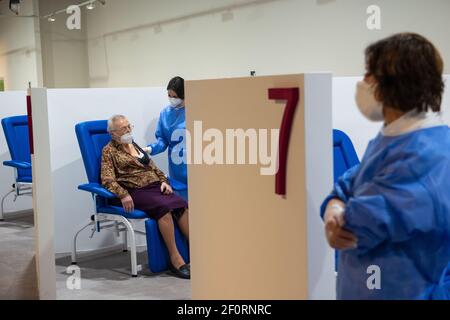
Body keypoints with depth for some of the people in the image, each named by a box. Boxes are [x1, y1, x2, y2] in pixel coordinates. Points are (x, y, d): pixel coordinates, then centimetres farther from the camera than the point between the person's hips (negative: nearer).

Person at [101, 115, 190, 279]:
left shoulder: (135, 145, 25)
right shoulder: (109, 151, 5)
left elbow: (152, 166, 27)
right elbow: (107, 179, -7)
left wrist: (163, 181, 8)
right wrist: (123, 194, -24)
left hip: (154, 186, 6)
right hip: (134, 191, -6)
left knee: (182, 205, -22)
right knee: (164, 207, -33)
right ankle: (175, 258, -30)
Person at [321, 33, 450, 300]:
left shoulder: (424, 156, -26)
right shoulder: (391, 137, 8)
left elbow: (355, 227, -26)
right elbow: (346, 189, 4)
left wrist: (336, 218, -5)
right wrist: (334, 212, -18)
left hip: (404, 291, -8)